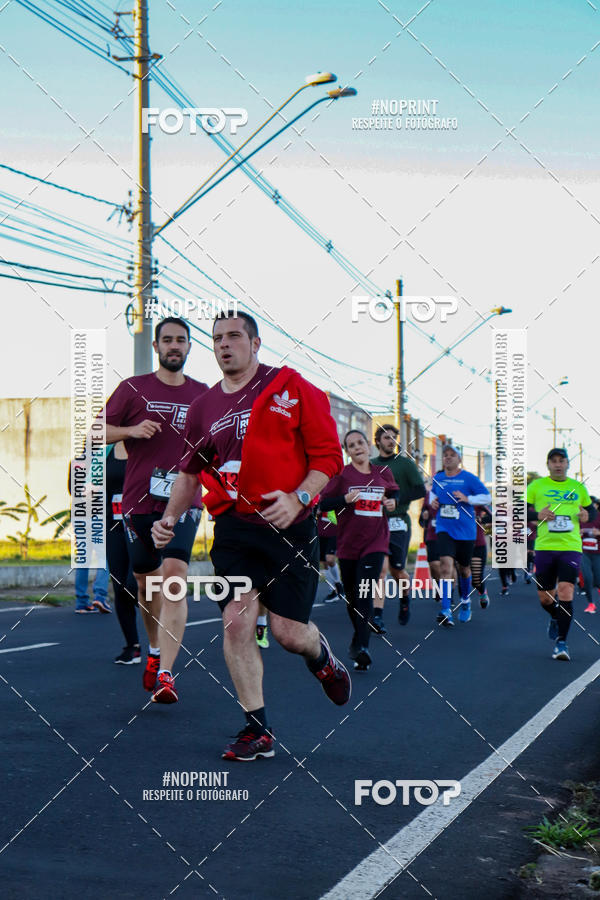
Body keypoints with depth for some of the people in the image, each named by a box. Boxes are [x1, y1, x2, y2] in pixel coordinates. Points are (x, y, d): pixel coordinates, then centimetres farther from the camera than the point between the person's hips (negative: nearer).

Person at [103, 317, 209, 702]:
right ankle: (155, 651, 39)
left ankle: (166, 674, -25)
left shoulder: (203, 394, 11)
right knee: (146, 580, 11)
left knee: (175, 572, -20)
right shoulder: (133, 388, 4)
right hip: (139, 501, 1)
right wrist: (131, 430, -12)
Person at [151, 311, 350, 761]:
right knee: (236, 622, -7)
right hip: (233, 526, 4)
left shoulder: (291, 387, -3)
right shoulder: (204, 407, 11)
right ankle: (258, 730, 4)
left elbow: (328, 456, -4)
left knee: (288, 631, -4)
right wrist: (170, 517, 10)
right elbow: (191, 471, 22)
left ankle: (323, 658, 34)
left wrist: (297, 498, -18)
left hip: (290, 526, -4)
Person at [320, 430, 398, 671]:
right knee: (351, 596, 12)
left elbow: (394, 491, 26)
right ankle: (359, 637, 36)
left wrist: (392, 501, 4)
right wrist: (345, 499, -21)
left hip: (375, 542, 0)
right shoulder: (342, 474, -1)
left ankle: (361, 647, -21)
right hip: (348, 543, 1)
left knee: (365, 595, -15)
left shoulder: (383, 473, 7)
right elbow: (323, 503, -5)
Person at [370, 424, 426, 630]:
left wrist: (397, 499, -14)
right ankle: (377, 614, -15)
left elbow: (420, 490, -2)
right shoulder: (371, 465, 13)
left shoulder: (405, 463, 3)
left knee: (397, 569, 4)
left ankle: (405, 598, 36)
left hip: (398, 522, -1)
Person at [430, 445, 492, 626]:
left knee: (463, 568, 14)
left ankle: (465, 600, 43)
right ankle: (446, 611, -25)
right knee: (446, 563, -19)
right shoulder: (438, 479, 7)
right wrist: (433, 502, 6)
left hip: (465, 530, -1)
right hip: (444, 529, 1)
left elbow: (487, 497, -4)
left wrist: (467, 499, -18)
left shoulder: (469, 478, -4)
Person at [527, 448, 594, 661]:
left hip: (571, 547, 0)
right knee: (545, 597, 7)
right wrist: (537, 515, -13)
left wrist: (587, 515, -2)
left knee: (565, 591, -17)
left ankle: (561, 641, -10)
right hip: (544, 547, 1)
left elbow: (591, 509, 21)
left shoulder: (578, 487, 10)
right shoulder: (536, 486, 4)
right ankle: (556, 618, 42)